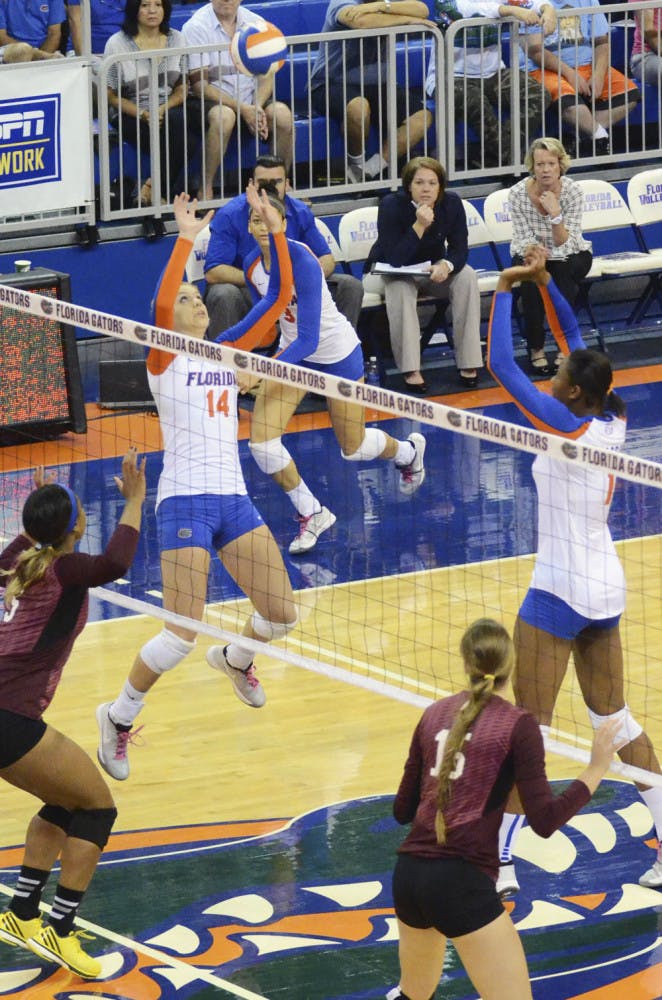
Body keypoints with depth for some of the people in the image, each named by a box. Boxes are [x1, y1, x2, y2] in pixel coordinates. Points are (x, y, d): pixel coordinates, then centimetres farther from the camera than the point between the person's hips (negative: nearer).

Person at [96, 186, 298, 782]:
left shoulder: (228, 353, 13)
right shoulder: (165, 360, -2)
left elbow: (278, 298, 8)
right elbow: (160, 304, -22)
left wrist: (277, 234, 0)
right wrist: (185, 240, -27)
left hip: (234, 498, 6)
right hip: (185, 502, -6)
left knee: (282, 614, 5)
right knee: (183, 634, -13)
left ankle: (234, 658, 38)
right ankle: (119, 717, 8)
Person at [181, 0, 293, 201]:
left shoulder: (256, 23, 5)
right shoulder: (195, 28, -8)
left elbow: (267, 74, 3)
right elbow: (199, 85, -13)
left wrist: (257, 107, -18)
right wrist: (242, 109, -22)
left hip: (253, 100, 4)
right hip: (215, 101, -4)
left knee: (282, 114, -25)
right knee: (223, 116, -37)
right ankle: (206, 189, -26)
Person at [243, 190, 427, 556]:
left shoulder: (302, 262, -33)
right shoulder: (253, 265, -12)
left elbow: (308, 339, -38)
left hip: (336, 352, -5)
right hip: (294, 351, 5)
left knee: (353, 449, 12)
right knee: (261, 442, -13)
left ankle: (409, 450, 48)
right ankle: (311, 514, 7)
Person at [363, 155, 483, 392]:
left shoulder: (451, 203, -12)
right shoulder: (391, 206, -23)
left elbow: (460, 250, -13)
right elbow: (394, 260, -30)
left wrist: (446, 265, -36)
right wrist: (419, 226, -41)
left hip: (431, 273, 4)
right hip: (385, 274, -4)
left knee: (466, 276, -24)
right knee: (400, 284, -38)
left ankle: (468, 363, -21)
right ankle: (410, 370, -38)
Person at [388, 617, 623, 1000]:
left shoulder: (435, 714, 11)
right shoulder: (517, 724, -6)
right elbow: (545, 821, -11)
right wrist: (597, 769, -5)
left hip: (408, 875, 7)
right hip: (461, 882, -7)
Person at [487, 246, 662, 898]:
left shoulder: (568, 428, -19)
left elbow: (500, 365, -18)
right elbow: (573, 340, 13)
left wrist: (503, 292, -9)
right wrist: (544, 282, 6)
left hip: (560, 594, -8)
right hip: (607, 590, 8)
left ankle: (502, 862, -6)